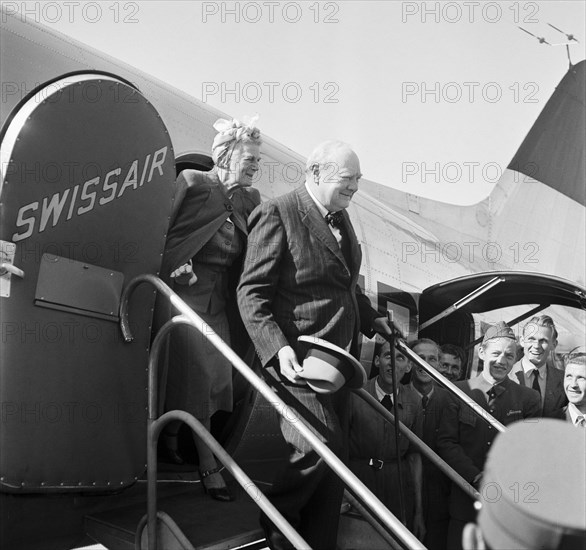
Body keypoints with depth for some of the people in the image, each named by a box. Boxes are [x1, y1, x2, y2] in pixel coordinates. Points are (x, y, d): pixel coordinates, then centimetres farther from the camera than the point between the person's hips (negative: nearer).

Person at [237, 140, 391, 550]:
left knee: (334, 455, 10)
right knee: (321, 444, -15)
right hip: (298, 357, -8)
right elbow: (251, 292, -14)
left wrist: (371, 318, 22)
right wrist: (277, 347, -24)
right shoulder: (277, 214, -11)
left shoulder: (341, 217, 14)